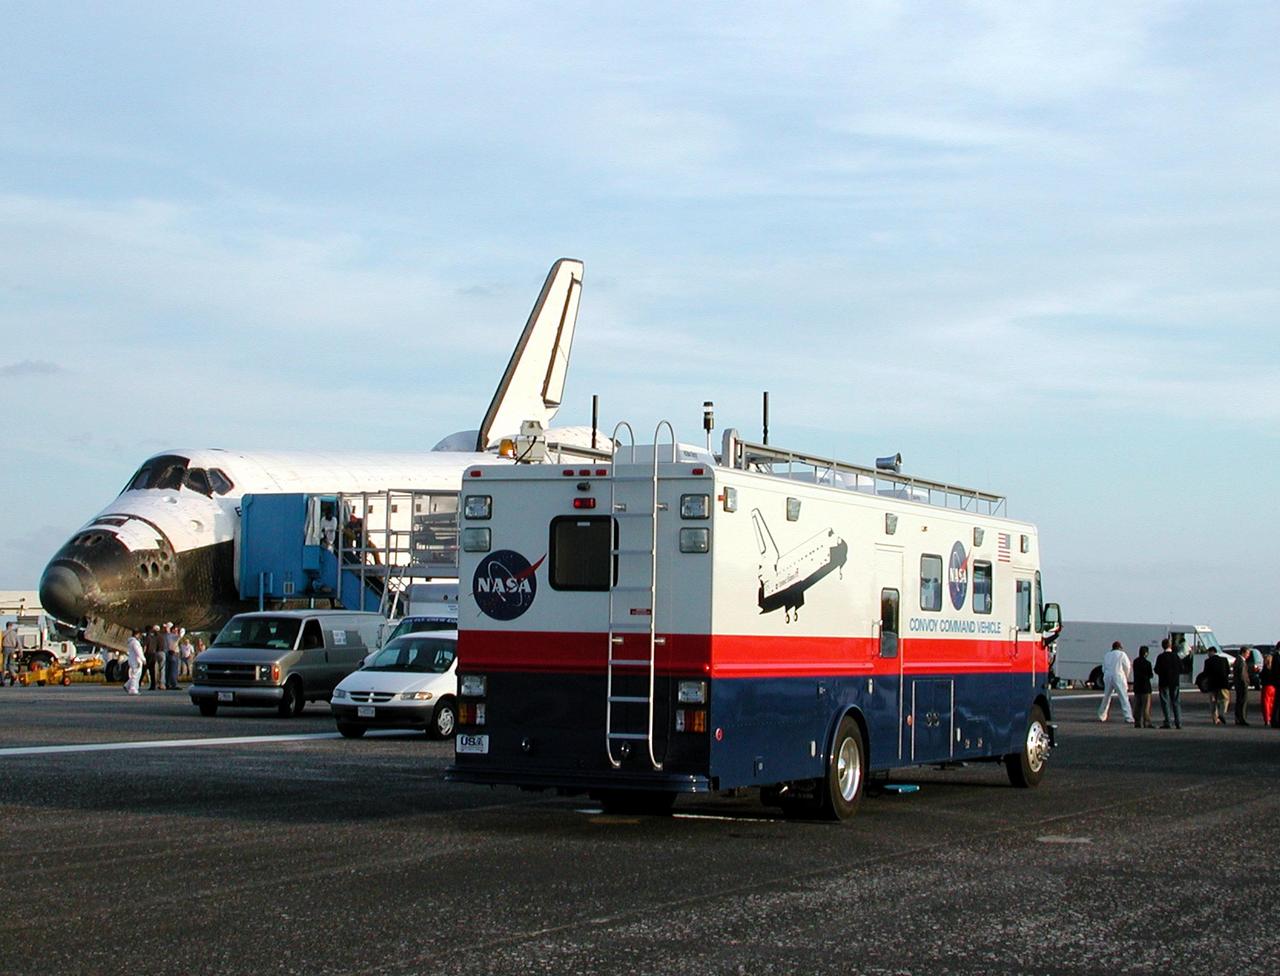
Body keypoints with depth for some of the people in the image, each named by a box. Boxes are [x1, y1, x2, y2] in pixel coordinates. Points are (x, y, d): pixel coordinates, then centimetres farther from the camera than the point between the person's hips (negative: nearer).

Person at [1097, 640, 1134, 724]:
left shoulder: (1107, 655, 14)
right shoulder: (1122, 654, -1)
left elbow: (1104, 668, 16)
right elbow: (1127, 668, 0)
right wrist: (1126, 678, 13)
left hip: (1107, 677, 5)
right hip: (1118, 677, -5)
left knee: (1106, 697, 17)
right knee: (1124, 698, -5)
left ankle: (1101, 717, 22)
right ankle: (1128, 717, -13)